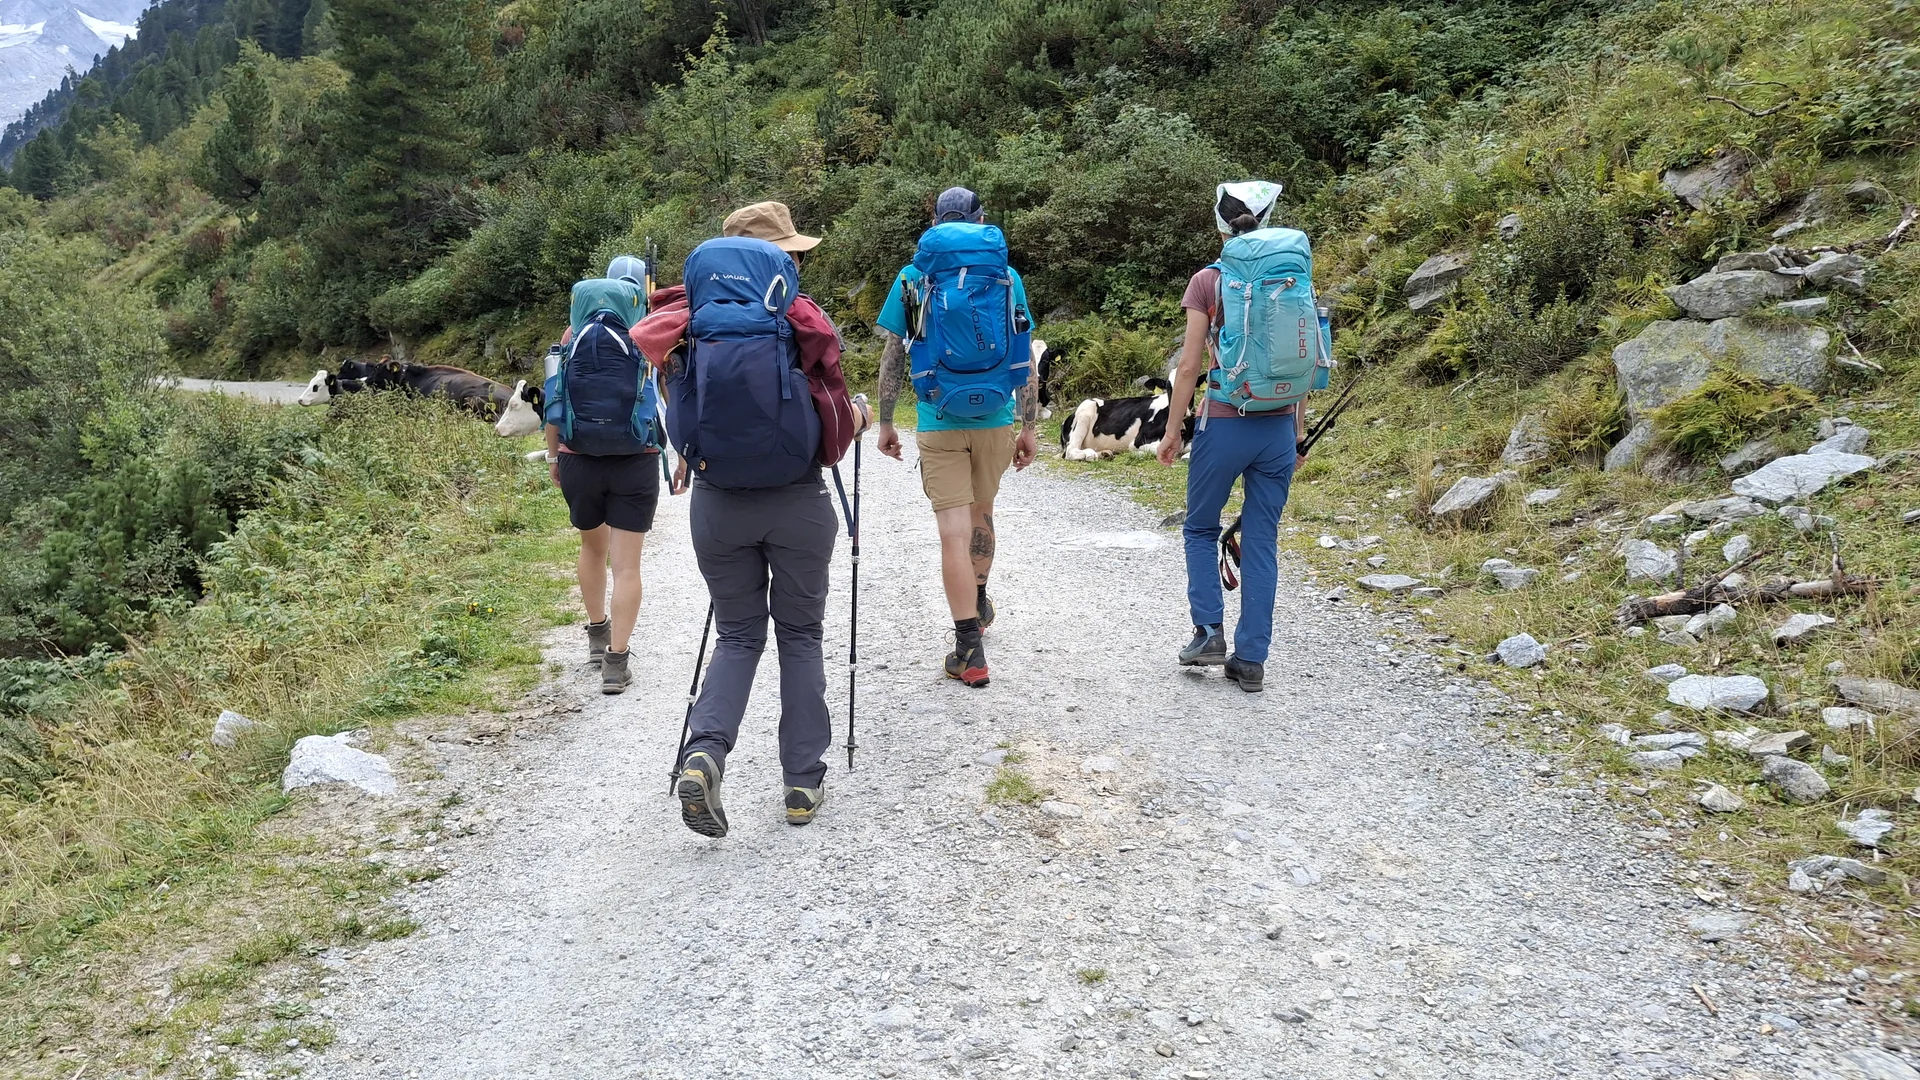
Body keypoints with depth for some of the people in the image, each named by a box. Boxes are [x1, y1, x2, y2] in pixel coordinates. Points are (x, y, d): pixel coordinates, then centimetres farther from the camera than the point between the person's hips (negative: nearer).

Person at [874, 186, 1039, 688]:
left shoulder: (912, 277, 0)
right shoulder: (1006, 276, 3)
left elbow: (892, 357, 0)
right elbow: (1024, 359, 2)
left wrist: (885, 423, 9)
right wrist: (1029, 428, 8)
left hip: (938, 425, -2)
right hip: (996, 420, 2)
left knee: (954, 533, -3)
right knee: (981, 513, 23)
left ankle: (970, 651, -6)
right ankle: (979, 605, 45)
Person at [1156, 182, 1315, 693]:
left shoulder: (1209, 280, -6)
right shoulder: (1292, 277, 4)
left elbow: (1190, 364, -8)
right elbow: (1305, 360, 6)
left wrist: (1172, 430, 0)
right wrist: (1299, 427, 15)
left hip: (1224, 422, -3)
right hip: (1279, 427, 3)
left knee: (1200, 528, 18)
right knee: (1262, 541, 9)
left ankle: (1210, 632, 8)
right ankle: (1251, 660, 11)